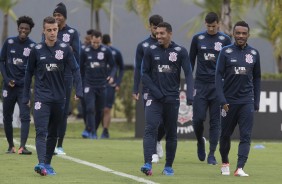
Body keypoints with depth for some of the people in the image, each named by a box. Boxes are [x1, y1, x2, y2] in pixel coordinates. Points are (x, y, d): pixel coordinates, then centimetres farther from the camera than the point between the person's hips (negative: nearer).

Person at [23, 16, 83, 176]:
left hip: (59, 98, 2)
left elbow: (75, 69, 0)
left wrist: (79, 91, -11)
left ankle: (47, 164, 20)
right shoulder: (37, 50, 0)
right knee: (41, 131, -14)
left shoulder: (65, 49, 0)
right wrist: (26, 96, 10)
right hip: (42, 97, -2)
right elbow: (29, 73, 9)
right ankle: (41, 163, -25)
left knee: (53, 133, 10)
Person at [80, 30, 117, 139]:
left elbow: (113, 66, 5)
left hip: (102, 85, 1)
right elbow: (81, 68, 11)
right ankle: (92, 133, -14)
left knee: (100, 111, 8)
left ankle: (92, 130, 24)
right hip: (89, 85, -1)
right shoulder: (85, 52, 2)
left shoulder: (106, 51, -1)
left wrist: (111, 76, -15)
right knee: (90, 109, -14)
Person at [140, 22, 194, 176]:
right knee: (150, 129, -16)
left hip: (172, 98, 1)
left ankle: (168, 166, 18)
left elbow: (188, 74, -4)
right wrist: (155, 92, -9)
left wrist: (189, 95, -18)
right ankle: (148, 164, -25)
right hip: (154, 98, -1)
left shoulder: (180, 52, 0)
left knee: (171, 133, 8)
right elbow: (145, 74, 4)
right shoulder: (151, 51, 2)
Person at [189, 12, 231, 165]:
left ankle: (212, 155, 4)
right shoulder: (198, 38, 6)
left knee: (215, 121, -1)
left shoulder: (225, 40, 5)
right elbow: (191, 60, 11)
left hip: (218, 85, 0)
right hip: (201, 83, 0)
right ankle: (200, 142, 23)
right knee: (198, 118, -7)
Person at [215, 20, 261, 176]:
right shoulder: (226, 52, -2)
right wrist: (222, 100, -12)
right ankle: (225, 163, 30)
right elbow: (218, 76, -4)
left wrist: (256, 103, 9)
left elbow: (257, 79, 12)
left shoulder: (254, 54, 5)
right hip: (229, 101, -1)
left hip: (247, 102, 1)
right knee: (225, 134, 11)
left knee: (245, 136, -9)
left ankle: (240, 168, -13)